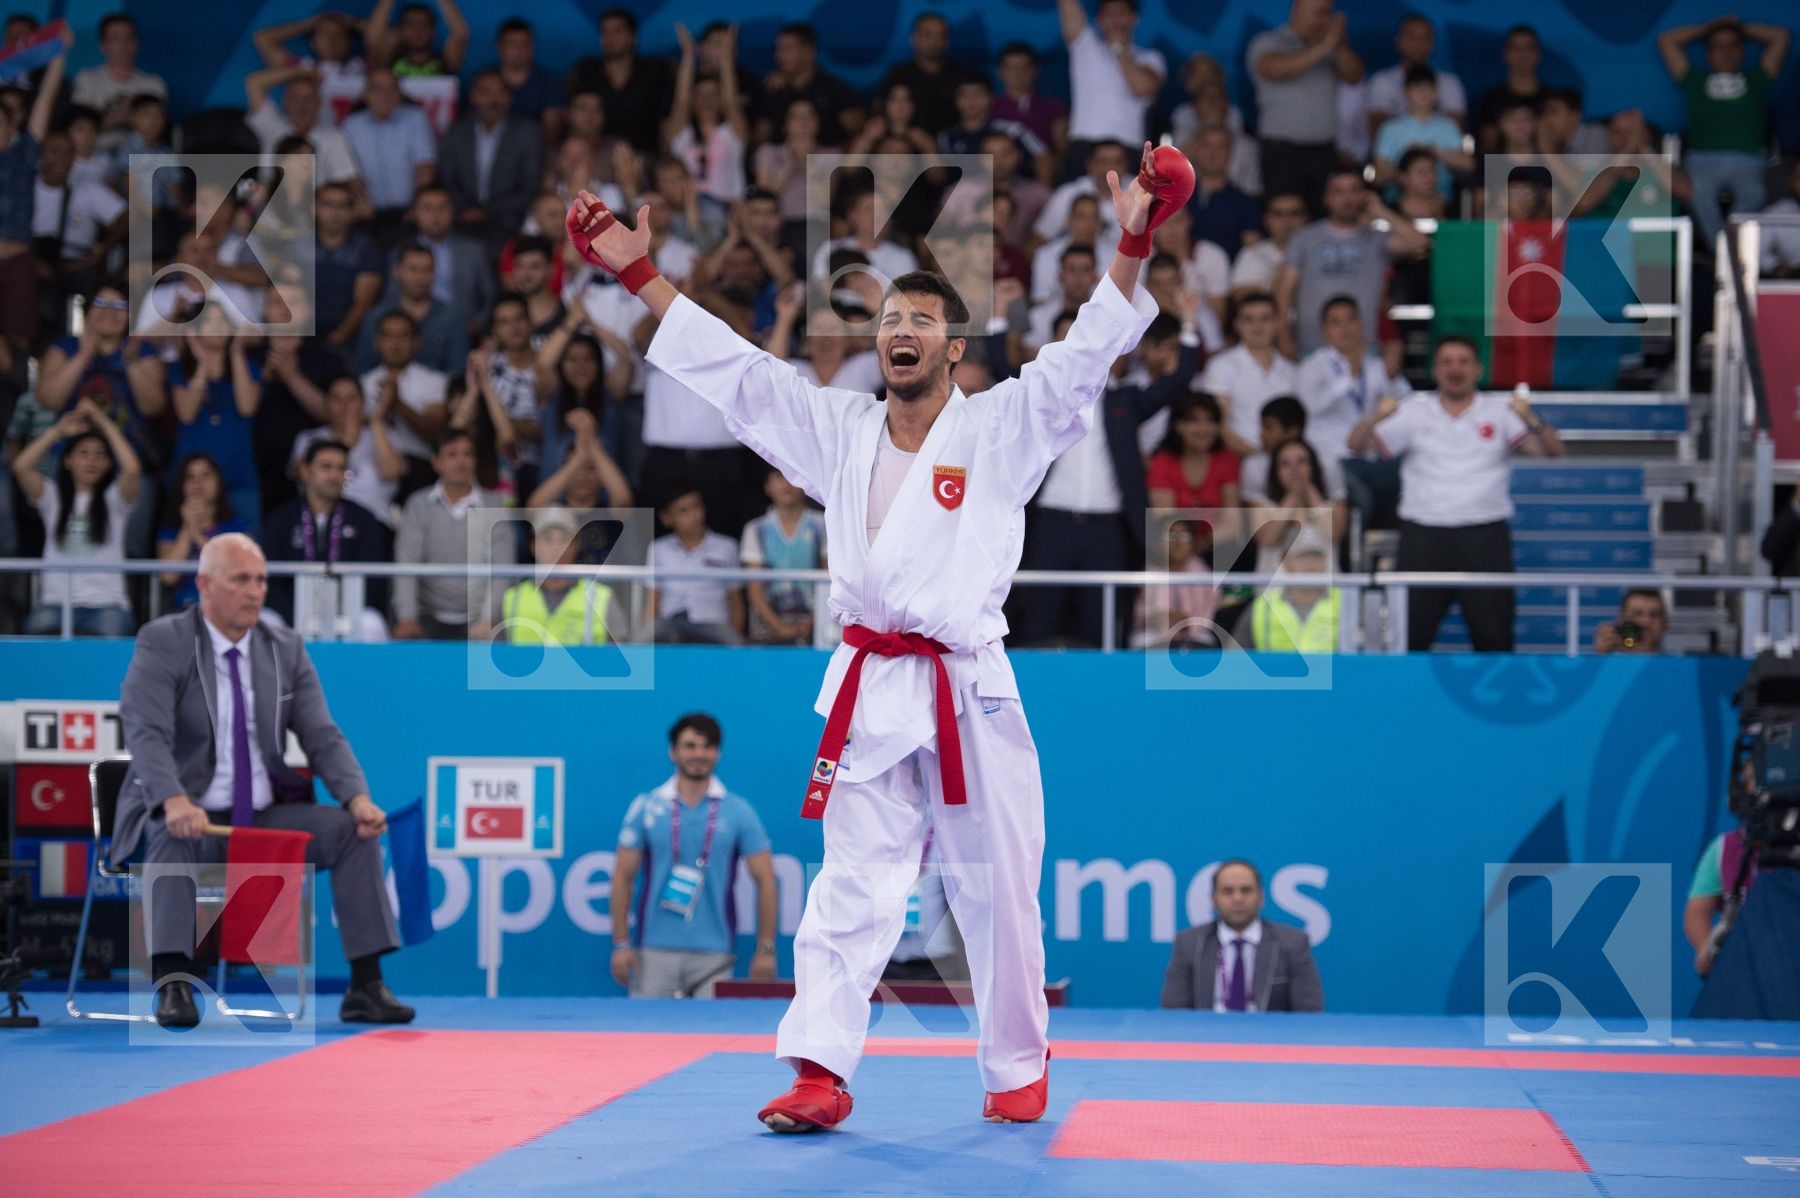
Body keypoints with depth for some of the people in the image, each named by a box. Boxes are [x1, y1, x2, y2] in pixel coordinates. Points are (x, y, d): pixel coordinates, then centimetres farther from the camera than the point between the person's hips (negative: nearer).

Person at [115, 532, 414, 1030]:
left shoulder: (286, 648, 7)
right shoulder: (163, 643, -7)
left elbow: (322, 736, 2)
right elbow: (145, 732, -21)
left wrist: (358, 798, -18)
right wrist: (175, 802, -40)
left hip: (266, 816, 4)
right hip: (190, 818, -4)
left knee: (355, 830, -17)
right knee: (174, 836, -38)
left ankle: (366, 987, -16)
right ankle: (173, 985, -42)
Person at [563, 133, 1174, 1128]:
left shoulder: (1001, 429, 2)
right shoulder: (838, 432, 12)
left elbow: (1086, 354, -8)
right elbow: (730, 367, 13)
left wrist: (1134, 243, -22)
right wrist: (638, 272, 8)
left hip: (969, 691, -3)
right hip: (869, 693, 3)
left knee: (997, 896, 5)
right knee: (850, 889, -1)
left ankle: (1017, 1067, 19)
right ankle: (819, 1072, -5)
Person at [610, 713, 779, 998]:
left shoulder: (739, 812, 4)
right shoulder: (645, 808, 5)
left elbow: (765, 880, 4)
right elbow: (623, 876, 6)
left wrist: (766, 949, -2)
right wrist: (621, 943, -2)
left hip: (713, 954, 0)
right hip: (654, 951, 0)